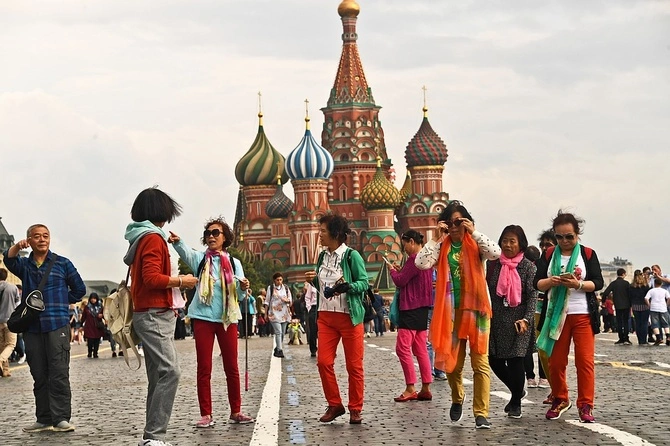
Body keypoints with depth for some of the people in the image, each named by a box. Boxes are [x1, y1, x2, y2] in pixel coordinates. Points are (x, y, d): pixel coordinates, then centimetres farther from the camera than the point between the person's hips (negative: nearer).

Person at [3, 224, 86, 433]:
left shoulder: (62, 263, 8)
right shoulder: (24, 265, 13)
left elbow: (79, 289, 14)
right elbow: (9, 260, -9)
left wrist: (61, 303, 9)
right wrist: (17, 247, -29)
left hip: (57, 326, -3)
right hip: (32, 328, 3)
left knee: (59, 374, -9)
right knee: (39, 376, 6)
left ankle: (61, 418, -9)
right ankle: (43, 419, 11)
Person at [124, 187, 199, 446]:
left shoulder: (139, 237, 18)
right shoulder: (153, 237, -11)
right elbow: (152, 278, -20)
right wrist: (180, 281, -9)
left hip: (148, 314, 11)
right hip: (155, 314, -11)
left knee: (159, 375, 9)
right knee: (170, 372, -17)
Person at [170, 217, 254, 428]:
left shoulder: (234, 262, 8)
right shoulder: (200, 259, 3)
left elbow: (239, 291, 2)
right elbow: (186, 252, -20)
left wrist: (243, 287, -22)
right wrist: (177, 242, -42)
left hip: (227, 318, 2)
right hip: (203, 317, -1)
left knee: (231, 367, 6)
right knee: (204, 368, -2)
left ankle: (235, 412, 15)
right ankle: (206, 414, 1)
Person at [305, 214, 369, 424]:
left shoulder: (352, 256, -8)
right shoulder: (322, 256, 10)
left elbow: (364, 283, -8)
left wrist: (347, 286, -25)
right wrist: (314, 281, -1)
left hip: (349, 316, -5)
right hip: (326, 316, 6)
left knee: (354, 364, 0)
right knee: (324, 362, -2)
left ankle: (355, 409, 9)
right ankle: (334, 405, 12)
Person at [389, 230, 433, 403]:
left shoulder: (414, 259, -16)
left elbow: (400, 281, -14)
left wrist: (392, 271, 3)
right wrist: (400, 271, 11)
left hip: (411, 308, -10)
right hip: (422, 307, 10)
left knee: (403, 347, -8)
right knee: (420, 349, 9)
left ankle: (410, 388, -9)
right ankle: (426, 388, 8)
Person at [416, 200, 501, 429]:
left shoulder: (475, 244, 2)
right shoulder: (441, 247, 6)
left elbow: (496, 253, -18)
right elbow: (422, 263, -9)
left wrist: (474, 233, -16)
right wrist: (436, 239, -10)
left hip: (476, 308, -2)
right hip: (451, 311, 2)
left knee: (480, 362, -7)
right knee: (452, 361, 10)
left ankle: (481, 413, -6)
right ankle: (457, 399, 37)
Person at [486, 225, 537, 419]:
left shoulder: (528, 266, -1)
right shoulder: (493, 264, 7)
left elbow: (532, 295, -5)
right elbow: (487, 290, 11)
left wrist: (526, 319, -16)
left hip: (518, 321, -3)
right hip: (497, 321, 4)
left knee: (515, 361, -5)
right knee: (495, 361, 2)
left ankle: (516, 403, 12)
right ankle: (517, 391, 28)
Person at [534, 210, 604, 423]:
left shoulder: (588, 254, 2)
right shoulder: (549, 255, 7)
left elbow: (598, 283, -4)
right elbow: (538, 283, 3)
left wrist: (578, 284, -21)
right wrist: (550, 281, -18)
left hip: (583, 315, -2)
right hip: (557, 315, 2)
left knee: (585, 360, -6)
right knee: (556, 361, 6)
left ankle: (585, 405, -2)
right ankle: (560, 400, 21)